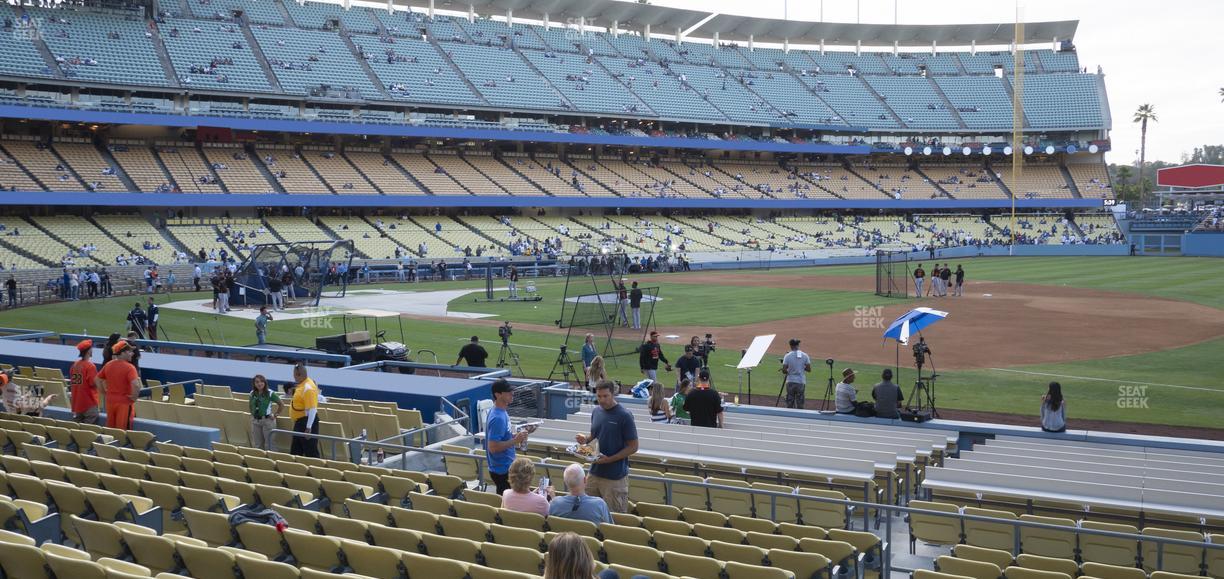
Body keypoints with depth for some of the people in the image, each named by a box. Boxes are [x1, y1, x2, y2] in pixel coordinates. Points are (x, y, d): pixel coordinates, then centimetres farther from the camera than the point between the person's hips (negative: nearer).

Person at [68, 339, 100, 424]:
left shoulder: (74, 365, 6)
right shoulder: (90, 366, -16)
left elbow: (71, 382, 13)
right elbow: (94, 383, -18)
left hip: (76, 402, 8)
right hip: (89, 403, -7)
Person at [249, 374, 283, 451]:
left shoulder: (270, 393, -10)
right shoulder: (252, 394, 5)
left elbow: (281, 405, -6)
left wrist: (275, 415, -5)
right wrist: (253, 414, 11)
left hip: (267, 420, -5)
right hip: (255, 420, 5)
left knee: (268, 444, -1)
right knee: (257, 444, 11)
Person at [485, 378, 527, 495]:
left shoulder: (502, 412, 7)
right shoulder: (497, 418, -24)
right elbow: (493, 447, -26)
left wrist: (515, 436, 3)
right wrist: (515, 440, -24)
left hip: (505, 467, 9)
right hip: (502, 469, -9)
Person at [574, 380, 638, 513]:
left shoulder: (624, 416, -13)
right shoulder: (596, 411, 7)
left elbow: (633, 447, -11)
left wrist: (609, 459, -19)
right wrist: (585, 439, -2)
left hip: (615, 476, -6)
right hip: (595, 472, 6)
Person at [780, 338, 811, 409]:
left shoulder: (787, 356, -7)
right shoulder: (805, 356, -2)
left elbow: (784, 371, -9)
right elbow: (809, 369, 0)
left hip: (790, 382, -1)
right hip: (801, 382, 1)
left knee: (789, 404, 5)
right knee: (800, 404, 6)